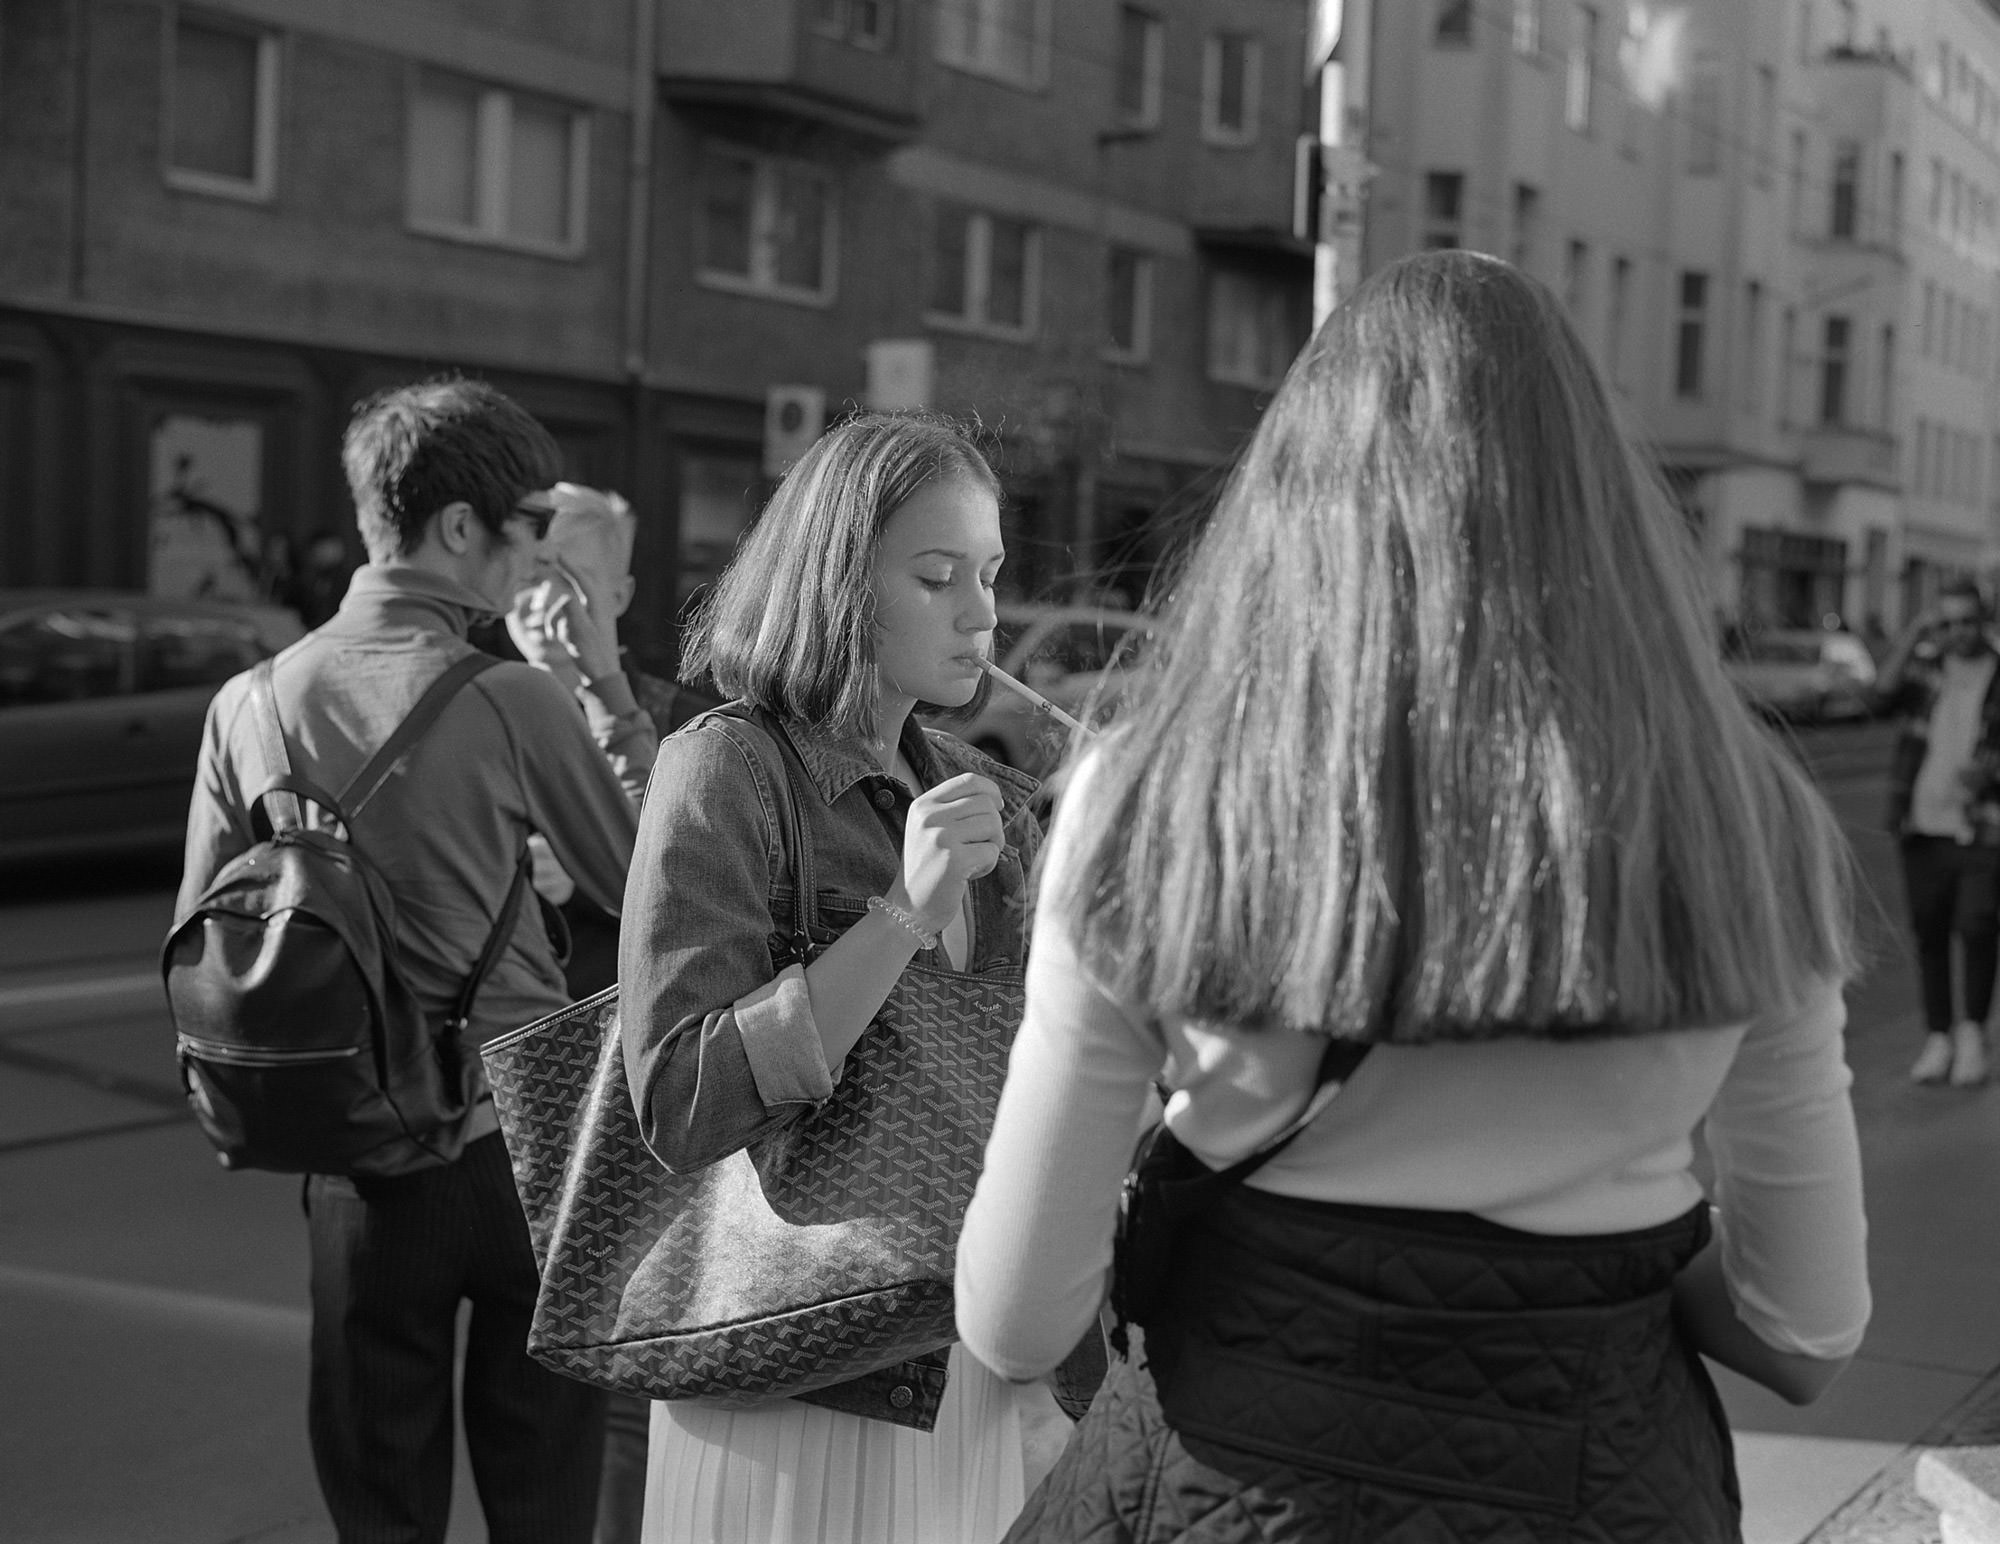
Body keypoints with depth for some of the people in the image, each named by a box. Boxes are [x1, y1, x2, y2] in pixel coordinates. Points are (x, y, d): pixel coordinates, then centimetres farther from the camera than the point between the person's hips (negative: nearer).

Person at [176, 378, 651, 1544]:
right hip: (521, 1132, -3)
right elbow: (643, 879, -3)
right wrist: (607, 690, 1)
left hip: (357, 1154, 3)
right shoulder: (511, 702, -15)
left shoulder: (252, 704, -3)